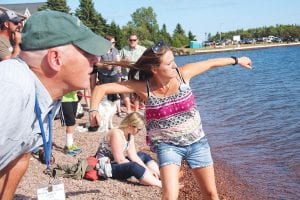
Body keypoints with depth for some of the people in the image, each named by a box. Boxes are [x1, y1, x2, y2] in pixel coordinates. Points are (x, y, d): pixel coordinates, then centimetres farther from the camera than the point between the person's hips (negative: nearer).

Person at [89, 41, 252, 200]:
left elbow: (210, 63, 4)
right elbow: (102, 88, -18)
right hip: (167, 145, -3)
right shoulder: (144, 87, -18)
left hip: (196, 142, 3)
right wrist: (94, 110, -36)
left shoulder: (182, 74, -12)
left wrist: (237, 60, 17)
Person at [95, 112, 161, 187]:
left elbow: (133, 156, 0)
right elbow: (120, 160, -26)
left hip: (116, 163, 10)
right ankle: (161, 184, -35)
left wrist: (147, 169, -10)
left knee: (144, 156, 13)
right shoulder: (117, 134, -24)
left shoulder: (130, 134, 3)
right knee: (134, 166, -34)